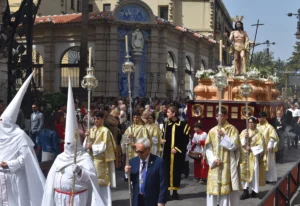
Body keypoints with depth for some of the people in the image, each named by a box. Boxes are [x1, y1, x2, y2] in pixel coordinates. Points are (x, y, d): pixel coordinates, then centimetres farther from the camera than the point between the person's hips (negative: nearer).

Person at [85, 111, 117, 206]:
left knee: (102, 181, -4)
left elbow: (104, 146, -12)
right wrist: (86, 137, -11)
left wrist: (92, 147, -16)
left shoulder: (105, 131, -7)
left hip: (100, 159, -6)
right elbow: (85, 145, 7)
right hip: (91, 158, 6)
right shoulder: (91, 130, 10)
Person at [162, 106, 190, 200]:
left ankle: (175, 191, 13)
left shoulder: (183, 125, -5)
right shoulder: (166, 124, 9)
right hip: (167, 152, 3)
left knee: (177, 171, 3)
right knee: (167, 171, 1)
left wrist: (177, 148, -13)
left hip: (178, 153, -3)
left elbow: (186, 139, -7)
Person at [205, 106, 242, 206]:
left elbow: (234, 146, -10)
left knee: (227, 190, -5)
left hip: (228, 166, -3)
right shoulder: (212, 131, 8)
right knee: (214, 189, 4)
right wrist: (213, 159, -10)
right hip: (215, 166, 3)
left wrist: (224, 136, -18)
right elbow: (208, 148, 6)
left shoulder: (232, 129, 0)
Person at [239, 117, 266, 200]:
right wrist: (245, 137, -16)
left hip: (254, 156, -2)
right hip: (244, 156, 2)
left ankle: (254, 190, 12)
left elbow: (261, 146, -5)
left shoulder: (258, 134, 0)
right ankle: (246, 191, -3)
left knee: (254, 173, -2)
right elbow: (240, 143, 1)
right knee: (244, 172, -4)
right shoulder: (244, 132, 7)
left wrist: (251, 149, -13)